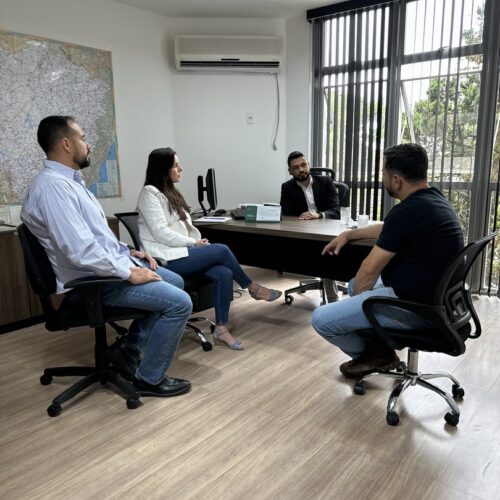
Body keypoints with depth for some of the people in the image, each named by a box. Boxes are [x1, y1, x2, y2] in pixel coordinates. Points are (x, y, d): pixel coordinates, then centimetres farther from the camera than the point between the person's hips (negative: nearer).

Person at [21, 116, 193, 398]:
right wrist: (129, 273, -21)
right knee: (180, 303, -15)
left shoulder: (69, 180, 12)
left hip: (111, 264, 11)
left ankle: (130, 349, 20)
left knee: (174, 282, 17)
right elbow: (81, 250, -30)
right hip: (93, 279, -11)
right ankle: (149, 379, 3)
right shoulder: (53, 186, -22)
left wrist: (128, 252, 10)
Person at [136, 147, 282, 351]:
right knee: (221, 250, -18)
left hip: (182, 252, 8)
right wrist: (194, 243, -13)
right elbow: (161, 233, -17)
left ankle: (221, 330, -14)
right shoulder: (149, 193, -8)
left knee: (224, 273, -17)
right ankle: (252, 288, 4)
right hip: (167, 259, -8)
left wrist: (198, 242, -4)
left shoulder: (171, 193, 19)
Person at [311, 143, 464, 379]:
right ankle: (377, 350, 19)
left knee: (321, 319, -11)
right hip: (433, 296, 11)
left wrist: (355, 298, 2)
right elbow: (387, 228, 24)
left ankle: (370, 353, 17)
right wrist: (349, 234, 24)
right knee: (356, 283, 29)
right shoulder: (433, 199, 6)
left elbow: (370, 270, -16)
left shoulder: (408, 211, -24)